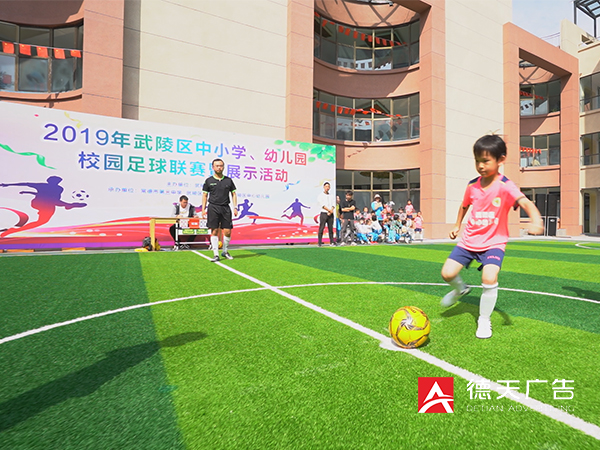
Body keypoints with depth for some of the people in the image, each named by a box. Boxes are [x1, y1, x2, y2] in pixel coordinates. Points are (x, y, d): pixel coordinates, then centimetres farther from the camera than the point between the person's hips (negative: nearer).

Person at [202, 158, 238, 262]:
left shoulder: (228, 180, 8)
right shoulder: (209, 180, 6)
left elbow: (233, 194, 12)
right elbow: (205, 195, 9)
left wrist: (235, 207, 3)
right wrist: (203, 209, 1)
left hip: (225, 208, 1)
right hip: (213, 208, -1)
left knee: (227, 231, -1)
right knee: (214, 231, -3)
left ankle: (225, 252, 20)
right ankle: (216, 254, 3)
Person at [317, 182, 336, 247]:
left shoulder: (331, 196, 18)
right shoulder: (321, 195, 4)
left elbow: (333, 205, 8)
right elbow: (322, 205, -7)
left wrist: (331, 211, -8)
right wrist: (329, 210, -11)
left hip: (330, 214, 4)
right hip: (324, 213, -4)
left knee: (331, 228, 3)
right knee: (321, 228, -7)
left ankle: (332, 242, 6)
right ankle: (320, 242, -6)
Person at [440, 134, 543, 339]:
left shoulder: (505, 186, -15)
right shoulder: (472, 186, 0)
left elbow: (525, 202, -32)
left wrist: (536, 220, -51)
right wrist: (457, 225, 19)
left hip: (494, 242, -4)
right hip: (469, 240, 4)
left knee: (489, 278, -24)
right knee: (447, 273, -6)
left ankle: (484, 321, 2)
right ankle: (460, 290, 33)